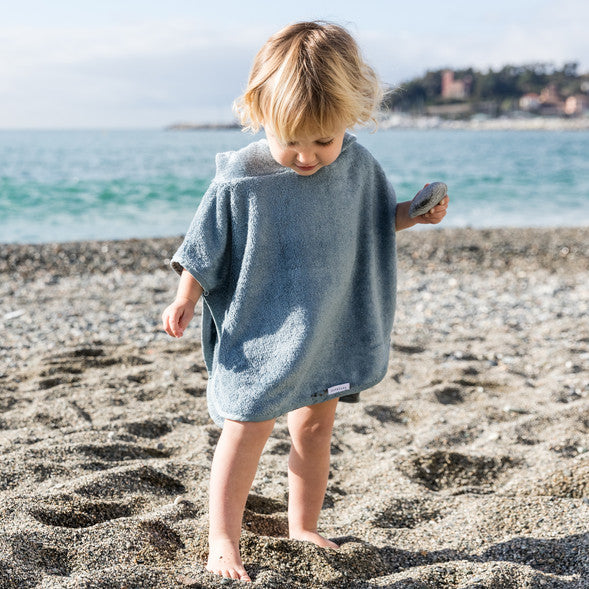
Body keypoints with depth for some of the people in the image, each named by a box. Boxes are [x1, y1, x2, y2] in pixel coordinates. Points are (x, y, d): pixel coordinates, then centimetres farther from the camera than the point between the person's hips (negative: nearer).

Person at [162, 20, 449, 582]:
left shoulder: (357, 165, -5)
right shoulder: (240, 178, -16)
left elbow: (376, 221, 13)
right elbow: (204, 248, -6)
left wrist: (416, 214, -2)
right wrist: (184, 301, -8)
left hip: (328, 334, 4)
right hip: (260, 337, -4)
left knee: (314, 429, 15)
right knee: (245, 432, -2)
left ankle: (303, 527, 31)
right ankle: (222, 542, 8)